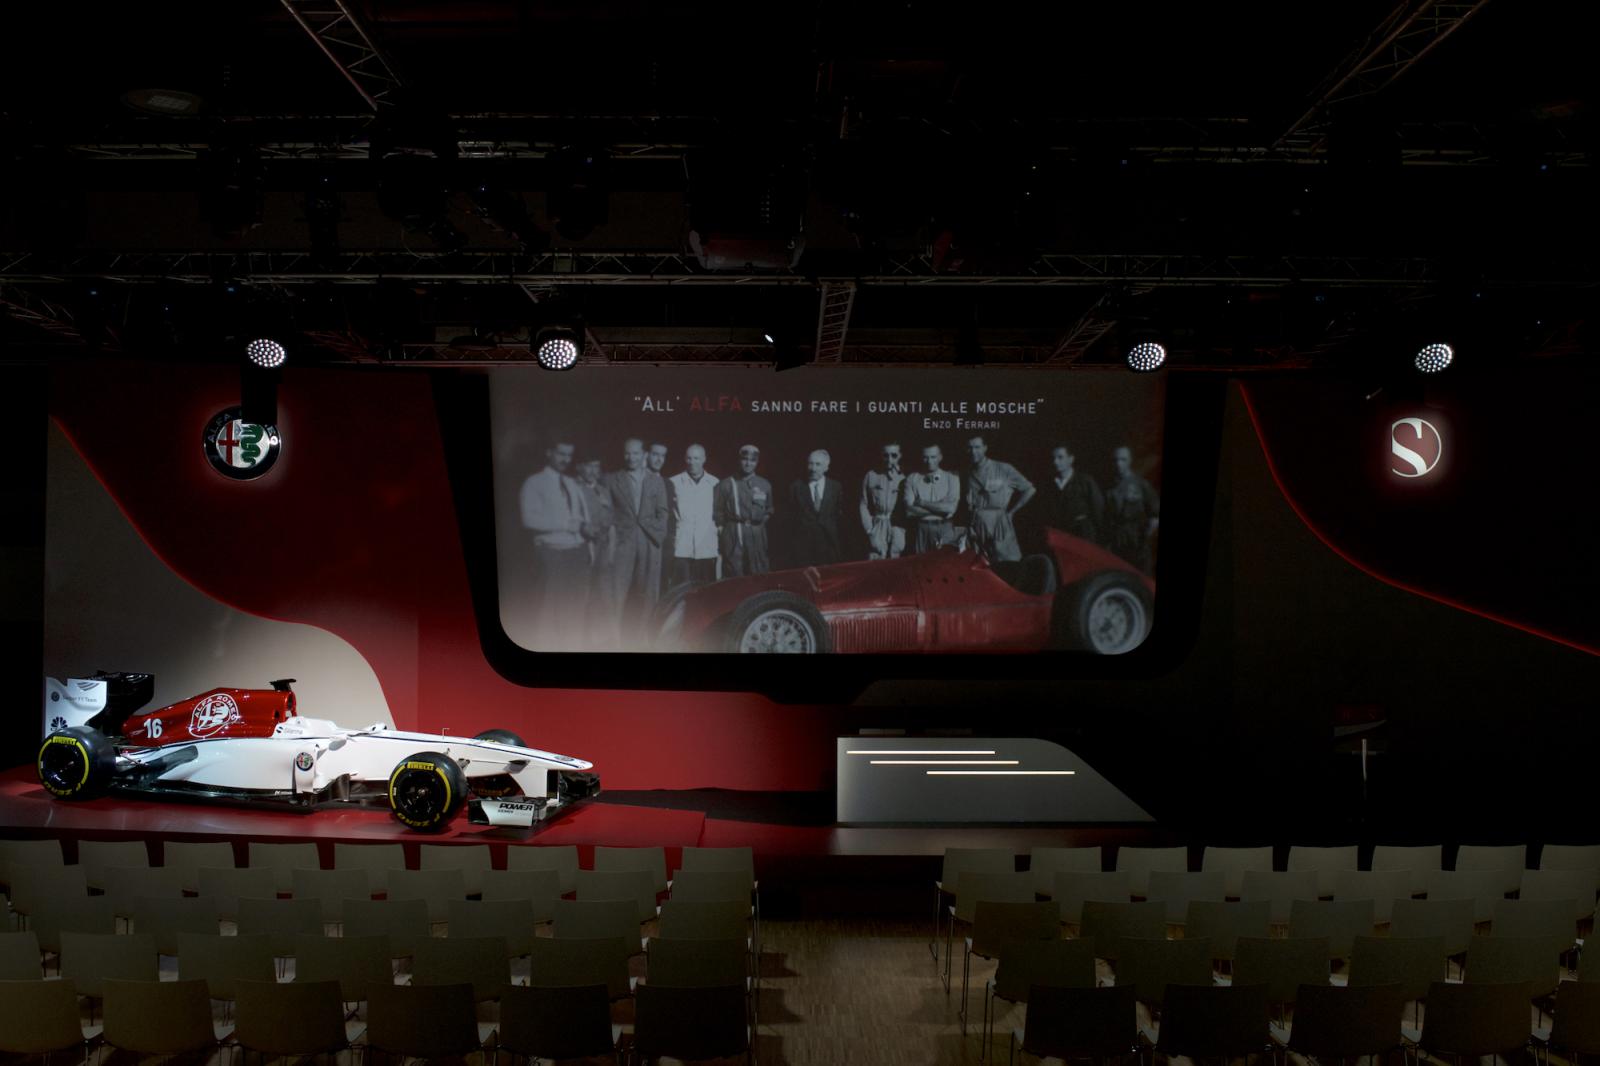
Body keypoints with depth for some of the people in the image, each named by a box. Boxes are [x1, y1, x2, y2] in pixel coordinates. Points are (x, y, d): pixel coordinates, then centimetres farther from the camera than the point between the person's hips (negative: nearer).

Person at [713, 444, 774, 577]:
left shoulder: (765, 485, 12)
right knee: (734, 577, -3)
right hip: (733, 535, -2)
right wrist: (720, 527, -1)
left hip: (757, 535, 2)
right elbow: (717, 512, 9)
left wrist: (761, 521, 6)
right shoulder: (726, 484, 6)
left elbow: (769, 511, 20)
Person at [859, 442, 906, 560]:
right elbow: (864, 506, 3)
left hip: (897, 529, 1)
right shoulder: (871, 476, 4)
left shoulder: (903, 479, 4)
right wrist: (870, 531, -5)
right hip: (877, 528, -1)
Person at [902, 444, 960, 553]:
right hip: (921, 531, 0)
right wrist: (940, 507, -6)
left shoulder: (952, 479, 5)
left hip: (944, 531, 0)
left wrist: (922, 503, -7)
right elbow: (909, 511, -6)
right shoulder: (912, 479, 5)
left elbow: (951, 508, -8)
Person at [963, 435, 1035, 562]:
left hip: (999, 524, -4)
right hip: (976, 526, 4)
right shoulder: (969, 474, 10)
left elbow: (1029, 490, 0)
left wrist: (1010, 512, 0)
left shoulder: (1003, 469, -2)